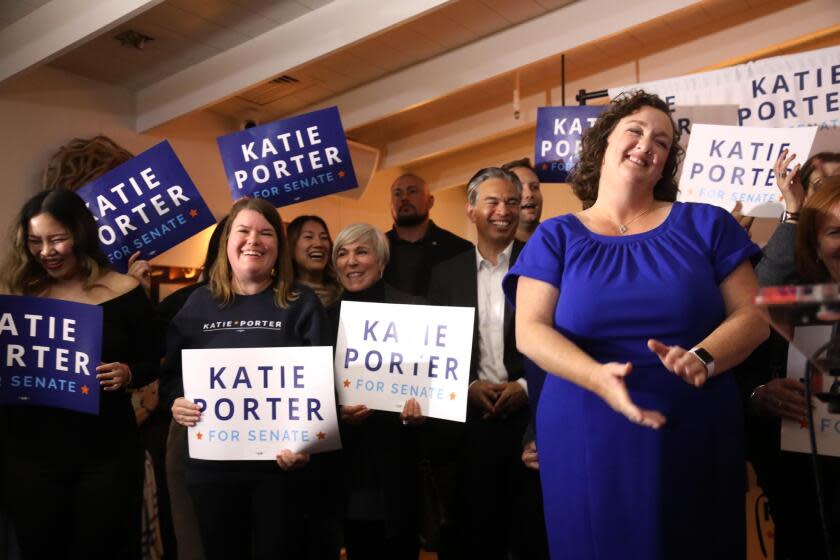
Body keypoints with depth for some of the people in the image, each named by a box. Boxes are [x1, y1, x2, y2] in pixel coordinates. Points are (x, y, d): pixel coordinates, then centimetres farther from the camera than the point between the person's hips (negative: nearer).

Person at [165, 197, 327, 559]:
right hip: (212, 463, 3)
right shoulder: (199, 303, 7)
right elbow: (171, 373, 11)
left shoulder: (302, 305, 0)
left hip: (280, 461, -2)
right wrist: (177, 401, -11)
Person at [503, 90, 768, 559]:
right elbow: (530, 331, -6)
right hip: (587, 441, -1)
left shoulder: (706, 225, 7)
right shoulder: (556, 237, 5)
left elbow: (753, 317, 2)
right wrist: (598, 377, -24)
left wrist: (704, 358, -19)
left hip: (696, 440, 1)